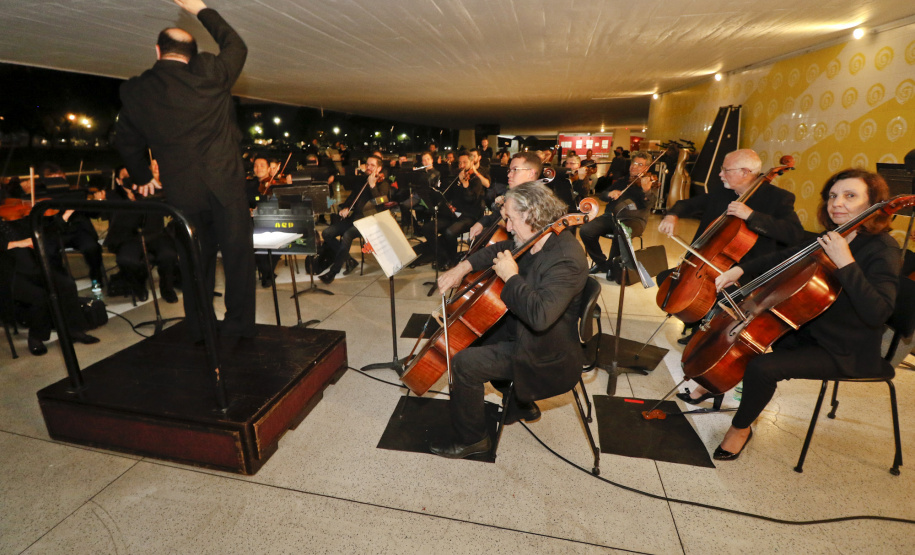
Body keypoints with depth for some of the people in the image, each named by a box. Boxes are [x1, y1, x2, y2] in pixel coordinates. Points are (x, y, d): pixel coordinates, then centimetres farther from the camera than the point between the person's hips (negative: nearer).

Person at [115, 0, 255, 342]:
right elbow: (236, 46, 14)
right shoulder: (209, 73, -6)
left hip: (180, 194, 3)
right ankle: (239, 326, 12)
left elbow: (127, 144, 17)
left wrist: (143, 178, 32)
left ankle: (199, 329, 24)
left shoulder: (134, 91, 6)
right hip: (225, 185, -3)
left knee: (195, 261, 14)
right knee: (237, 253, 7)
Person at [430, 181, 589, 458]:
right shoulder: (539, 240, -2)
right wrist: (463, 267, 0)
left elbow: (540, 316, -43)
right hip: (520, 329, 10)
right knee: (472, 337, 21)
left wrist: (511, 277, -31)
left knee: (465, 363, -16)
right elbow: (500, 249, 13)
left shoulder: (566, 259, -31)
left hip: (546, 354, -10)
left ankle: (471, 438, 8)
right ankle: (523, 404, 32)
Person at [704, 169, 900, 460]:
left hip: (844, 352, -8)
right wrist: (740, 270, -2)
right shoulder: (830, 238, 3)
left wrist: (845, 262, -36)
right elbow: (784, 257, 14)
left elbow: (877, 313, -32)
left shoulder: (882, 251, -19)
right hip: (808, 329, 8)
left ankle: (741, 428, -1)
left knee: (762, 367, -27)